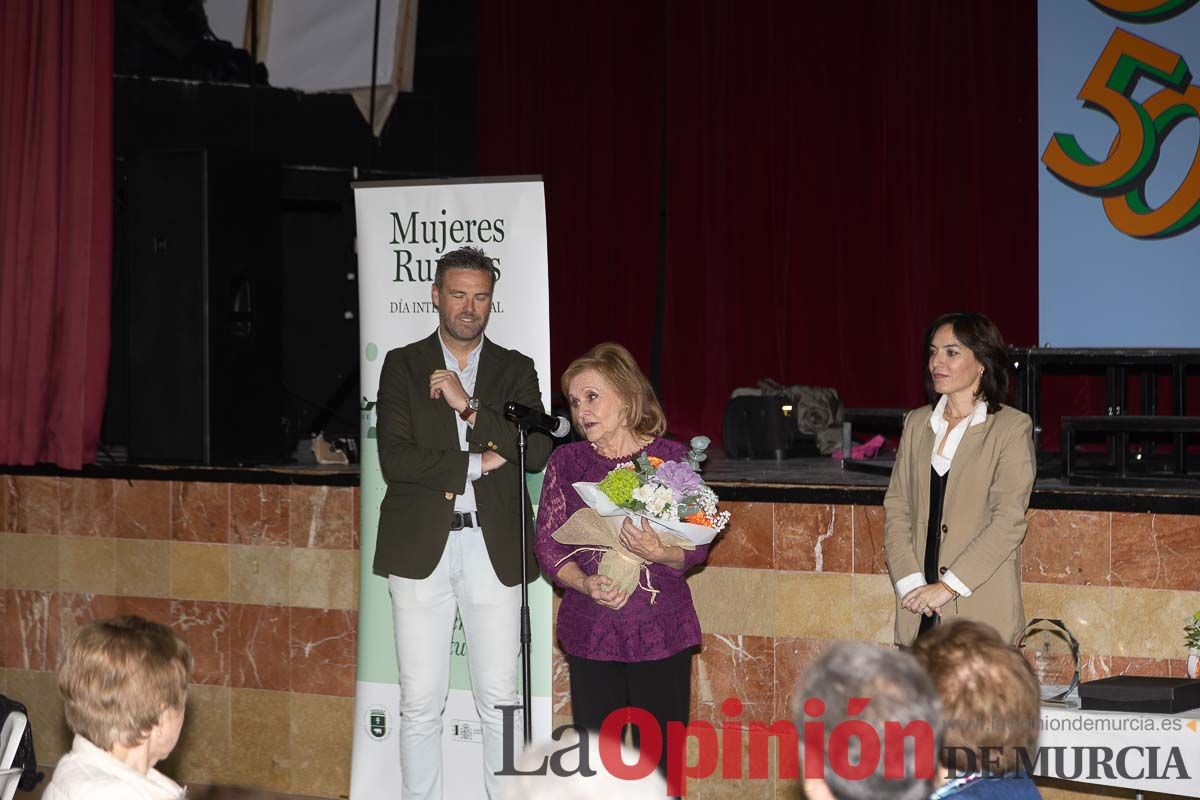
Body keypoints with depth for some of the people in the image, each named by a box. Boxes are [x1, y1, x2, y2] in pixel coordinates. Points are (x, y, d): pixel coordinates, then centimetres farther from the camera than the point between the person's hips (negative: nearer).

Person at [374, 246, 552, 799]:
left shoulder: (515, 370, 10)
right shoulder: (403, 365, 6)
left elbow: (538, 451, -5)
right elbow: (395, 460, -6)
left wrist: (467, 406, -11)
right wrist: (477, 463, -10)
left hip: (493, 548, 1)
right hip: (422, 547, -1)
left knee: (500, 699, 2)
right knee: (421, 702, 1)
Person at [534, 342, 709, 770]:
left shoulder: (672, 458, 0)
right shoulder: (567, 462, 6)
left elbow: (697, 548, 0)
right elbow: (548, 544, 4)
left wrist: (659, 553, -21)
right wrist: (586, 584, -14)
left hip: (660, 633, -2)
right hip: (590, 633, 2)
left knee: (659, 760, -1)